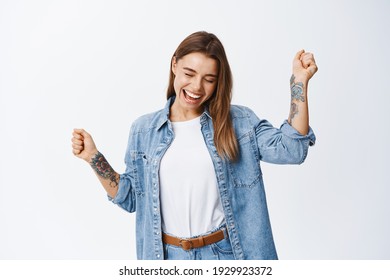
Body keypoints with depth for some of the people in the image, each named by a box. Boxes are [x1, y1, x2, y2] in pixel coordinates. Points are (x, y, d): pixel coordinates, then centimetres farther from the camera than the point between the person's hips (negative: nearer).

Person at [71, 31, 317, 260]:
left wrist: (299, 82, -17)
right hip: (169, 256, 1)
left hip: (226, 254, 0)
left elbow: (290, 149, -14)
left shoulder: (239, 121, -4)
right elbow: (130, 198, 6)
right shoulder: (144, 129, 0)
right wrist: (93, 157, -5)